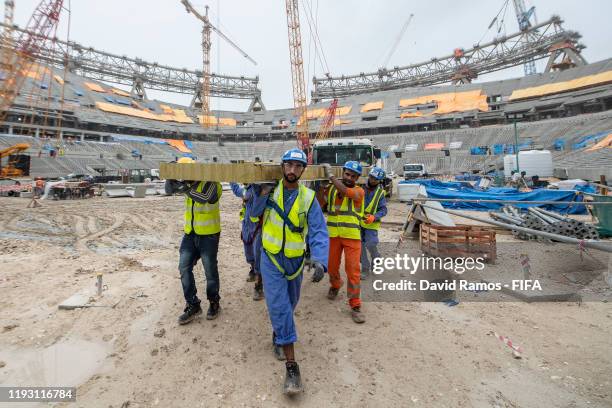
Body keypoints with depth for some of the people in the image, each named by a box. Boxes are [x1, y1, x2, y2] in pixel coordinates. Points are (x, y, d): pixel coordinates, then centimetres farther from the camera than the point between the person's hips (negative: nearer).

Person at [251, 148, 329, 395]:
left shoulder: (308, 198, -12)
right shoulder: (270, 189, -6)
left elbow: (318, 232, -20)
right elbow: (254, 213, -1)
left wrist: (320, 260, -36)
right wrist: (262, 195, -19)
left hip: (296, 261, 1)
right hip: (271, 259, -1)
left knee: (289, 304, 21)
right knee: (279, 306, -6)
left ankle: (278, 335, 52)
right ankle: (291, 365, 7)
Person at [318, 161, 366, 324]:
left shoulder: (359, 191, -4)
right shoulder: (331, 189, 6)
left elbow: (345, 191, -24)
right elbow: (318, 204, 1)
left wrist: (330, 175, -18)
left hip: (352, 236, -3)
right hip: (333, 235, 3)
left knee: (353, 271, -4)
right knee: (332, 266, 16)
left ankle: (355, 306, 9)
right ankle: (335, 286, 48)